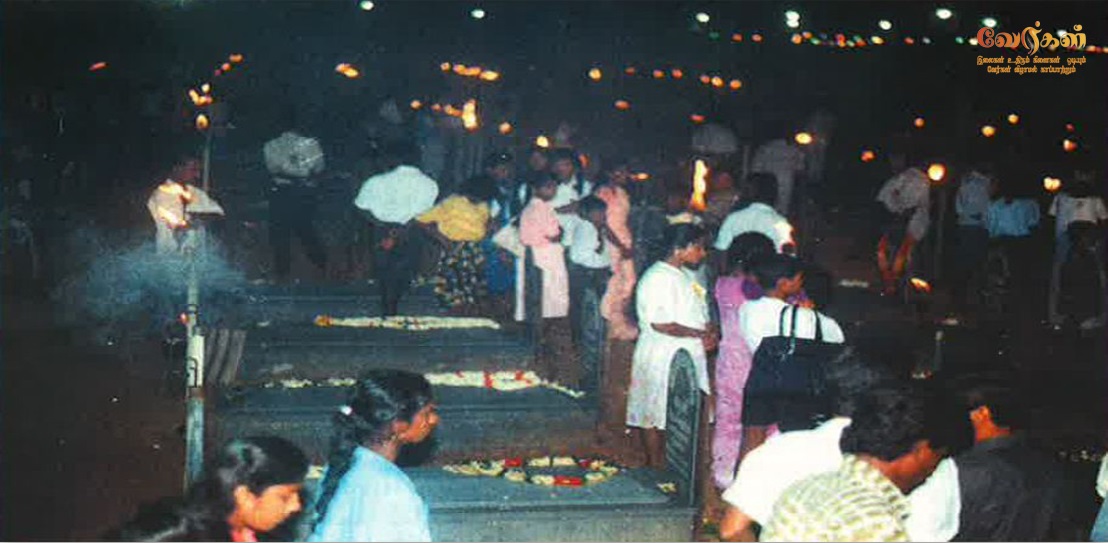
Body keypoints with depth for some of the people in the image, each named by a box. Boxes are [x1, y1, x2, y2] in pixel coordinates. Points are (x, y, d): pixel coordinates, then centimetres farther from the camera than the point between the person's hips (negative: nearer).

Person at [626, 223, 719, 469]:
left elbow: (697, 314, 21)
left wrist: (710, 332, 0)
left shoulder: (685, 274, 12)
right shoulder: (658, 278, -19)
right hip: (661, 359, -9)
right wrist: (700, 334, -16)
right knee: (654, 416, 2)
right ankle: (654, 467, 12)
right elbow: (661, 324, -25)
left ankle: (663, 462, 25)